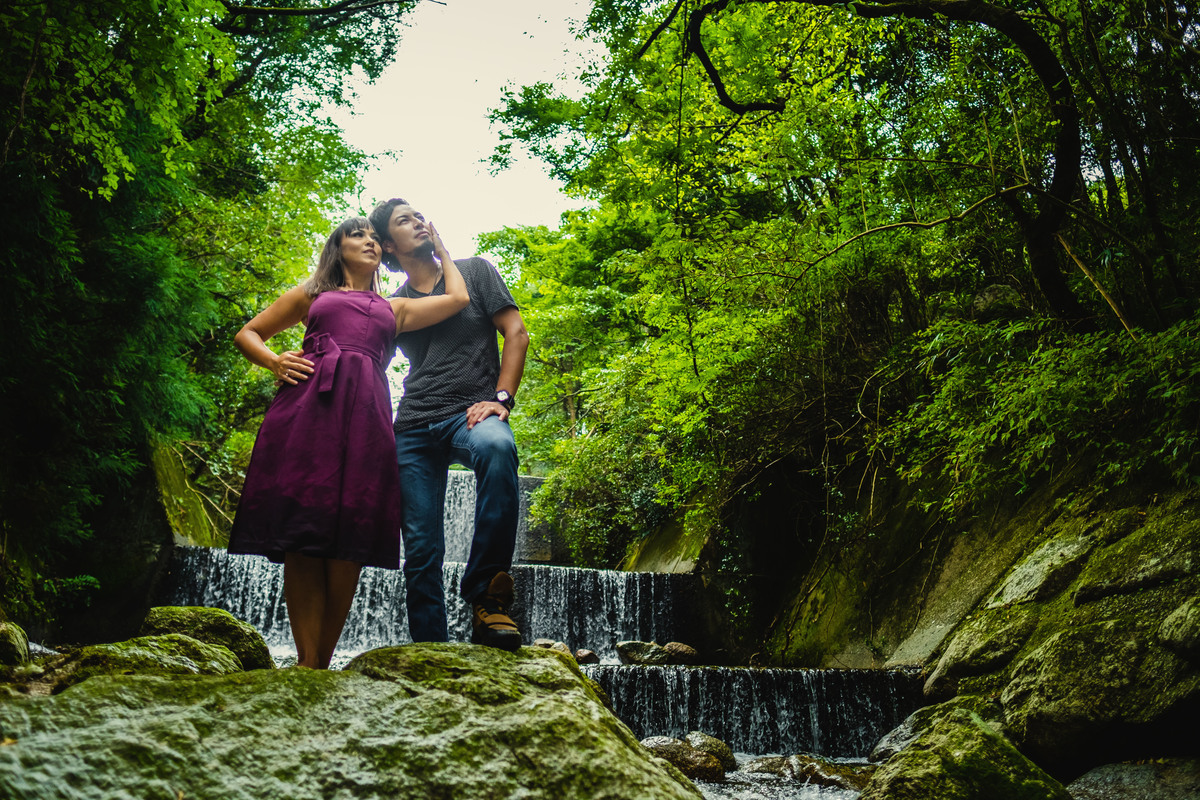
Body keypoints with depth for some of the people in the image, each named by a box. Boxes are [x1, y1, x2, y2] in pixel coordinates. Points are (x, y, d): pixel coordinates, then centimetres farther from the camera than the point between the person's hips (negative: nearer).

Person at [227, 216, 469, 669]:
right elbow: (247, 334, 25)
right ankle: (306, 662, -14)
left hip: (366, 411, 1)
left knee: (350, 539, -10)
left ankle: (323, 663, -6)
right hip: (309, 402, -1)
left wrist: (439, 250, 35)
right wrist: (274, 361, 4)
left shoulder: (394, 309, 30)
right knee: (303, 534, -13)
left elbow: (458, 297, 21)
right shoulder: (312, 294, 26)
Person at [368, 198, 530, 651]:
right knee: (421, 549, -4)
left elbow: (516, 332, 7)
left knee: (496, 447, -39)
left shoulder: (474, 272, 15)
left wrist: (501, 399, -7)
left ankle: (486, 598, -33)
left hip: (472, 412, -3)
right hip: (413, 426, 3)